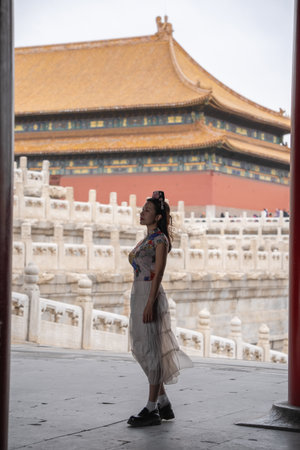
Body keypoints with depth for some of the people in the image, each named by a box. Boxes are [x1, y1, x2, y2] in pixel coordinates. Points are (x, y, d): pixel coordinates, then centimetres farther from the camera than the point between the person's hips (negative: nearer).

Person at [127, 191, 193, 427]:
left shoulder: (160, 239, -9)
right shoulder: (147, 239, 18)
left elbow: (158, 273, -16)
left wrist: (150, 303, -22)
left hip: (151, 295, -10)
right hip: (138, 294, 10)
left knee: (151, 350, -6)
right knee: (142, 350, 11)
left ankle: (152, 409, -2)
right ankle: (164, 403, 19)